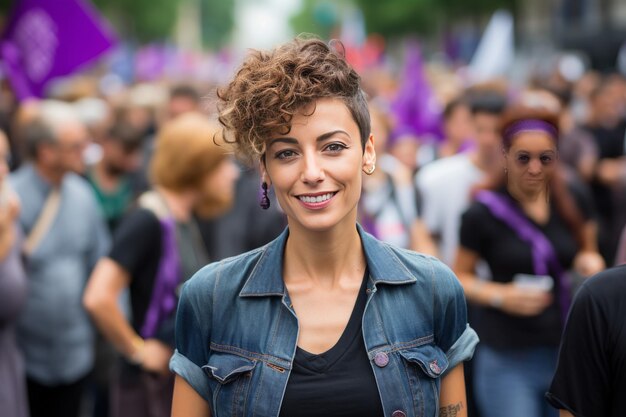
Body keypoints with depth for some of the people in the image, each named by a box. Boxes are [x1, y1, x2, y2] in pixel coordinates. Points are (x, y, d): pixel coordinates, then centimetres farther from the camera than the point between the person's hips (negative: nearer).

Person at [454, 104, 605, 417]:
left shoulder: (571, 201, 3)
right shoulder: (484, 212, -8)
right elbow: (460, 275, 0)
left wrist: (590, 261, -4)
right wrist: (499, 295, -17)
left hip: (566, 352, 4)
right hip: (508, 358, -4)